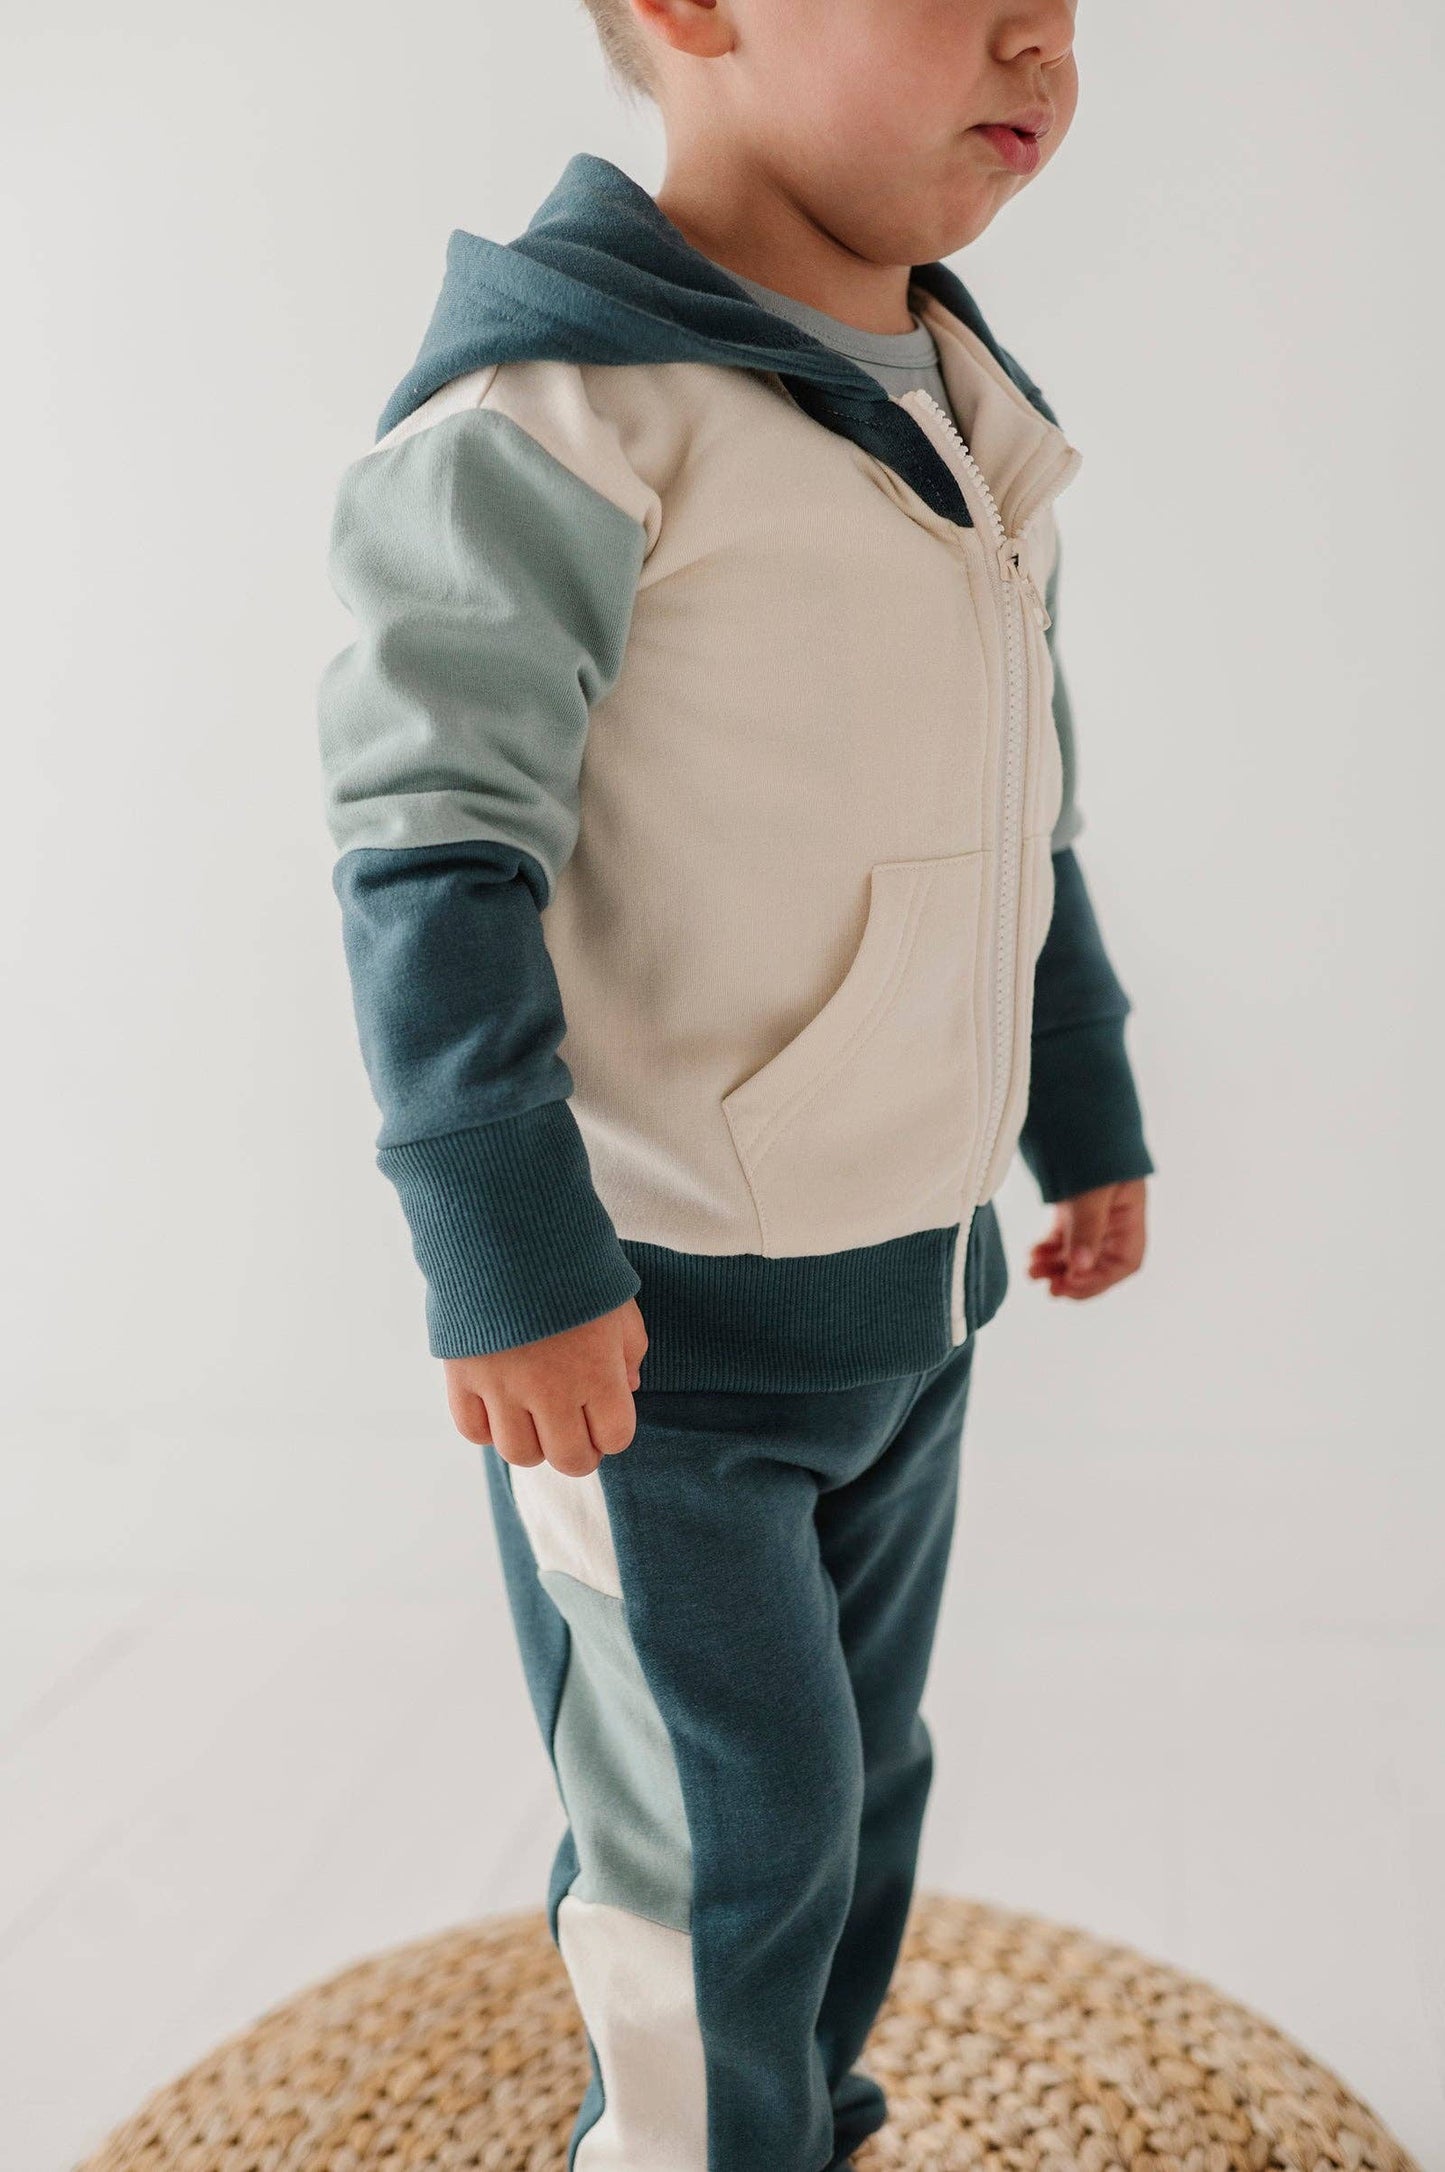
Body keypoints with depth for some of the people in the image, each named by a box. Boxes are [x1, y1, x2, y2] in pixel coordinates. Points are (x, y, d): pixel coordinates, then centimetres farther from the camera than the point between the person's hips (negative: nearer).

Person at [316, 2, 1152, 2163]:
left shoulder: (970, 425, 9)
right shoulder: (551, 412, -18)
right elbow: (437, 858, -20)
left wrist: (1088, 1116, 20)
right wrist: (511, 1261, -22)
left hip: (904, 1283, 8)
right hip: (642, 1311, -7)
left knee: (862, 1767, 19)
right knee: (731, 1821, 6)